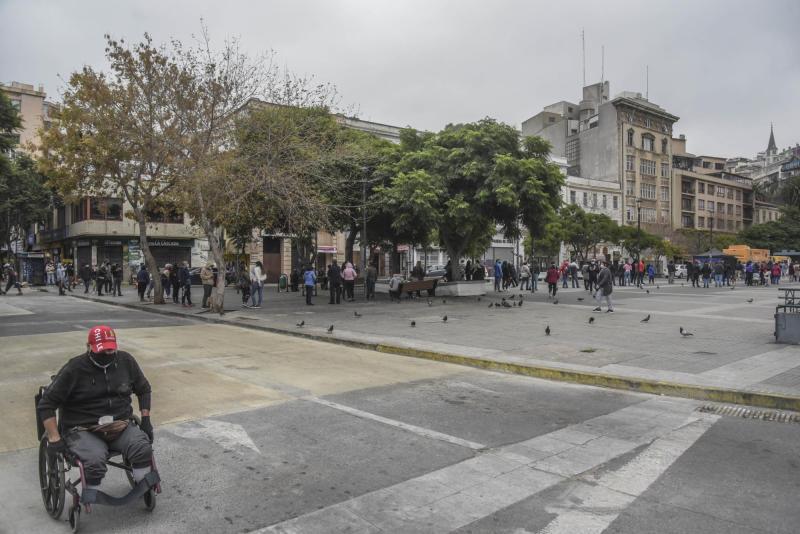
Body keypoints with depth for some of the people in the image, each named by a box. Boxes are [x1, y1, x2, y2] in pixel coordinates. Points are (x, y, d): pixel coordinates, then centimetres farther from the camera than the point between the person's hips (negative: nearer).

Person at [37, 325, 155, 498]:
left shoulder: (126, 361, 3)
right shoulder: (74, 369, -7)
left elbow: (144, 390, 18)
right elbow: (45, 404, -3)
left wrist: (146, 419, 7)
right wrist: (54, 438, -13)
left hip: (121, 426, 3)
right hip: (83, 431, -2)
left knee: (144, 449, -26)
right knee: (95, 460, -34)